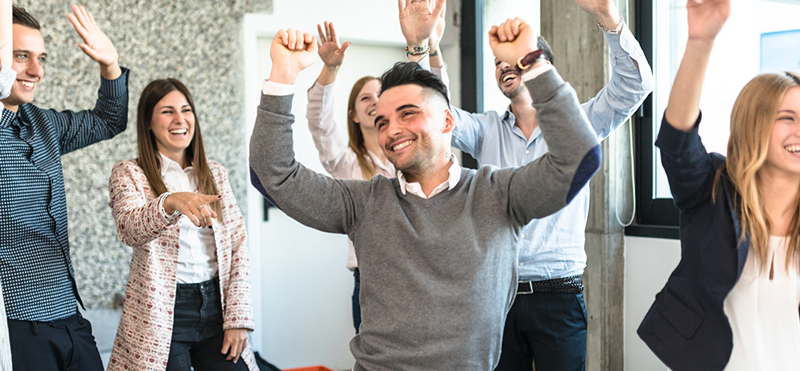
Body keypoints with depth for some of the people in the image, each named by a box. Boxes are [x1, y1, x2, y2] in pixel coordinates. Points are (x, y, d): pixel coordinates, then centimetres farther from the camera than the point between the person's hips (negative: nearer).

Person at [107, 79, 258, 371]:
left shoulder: (215, 173, 10)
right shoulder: (128, 174, -1)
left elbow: (238, 246, 7)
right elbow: (130, 230, -21)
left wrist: (238, 318, -2)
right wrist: (171, 202, -42)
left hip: (215, 303, 3)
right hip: (162, 314, -3)